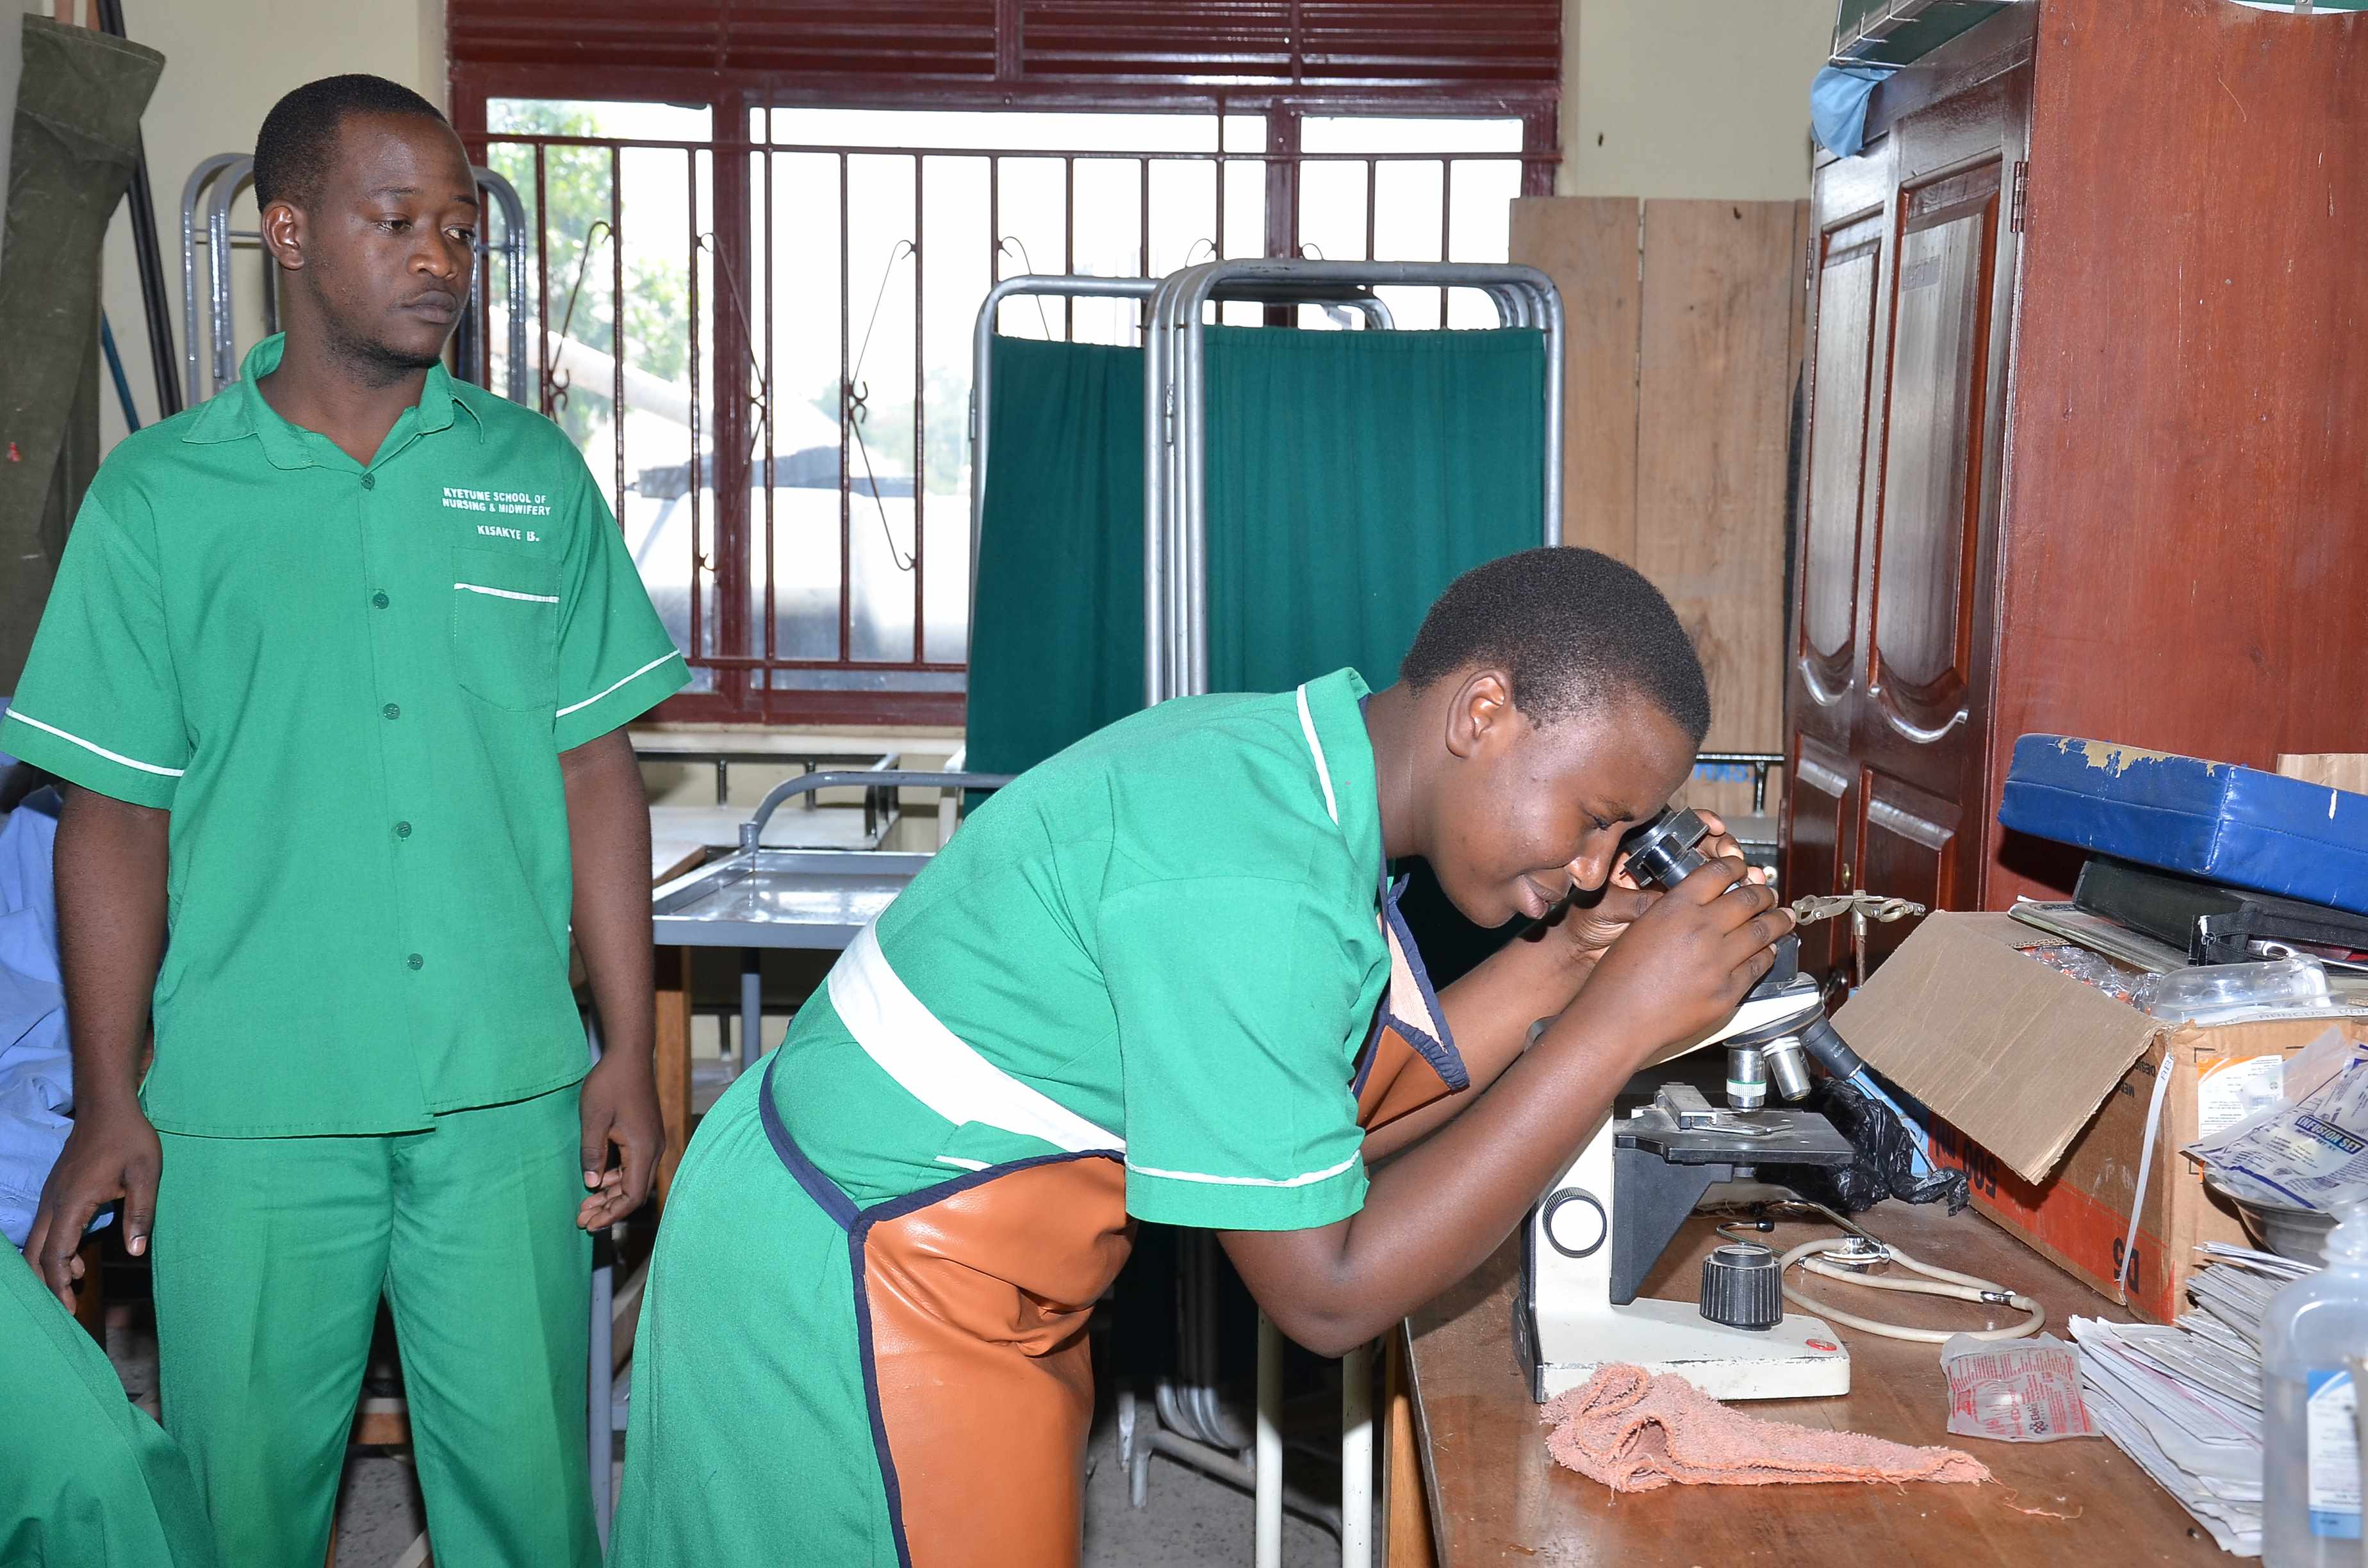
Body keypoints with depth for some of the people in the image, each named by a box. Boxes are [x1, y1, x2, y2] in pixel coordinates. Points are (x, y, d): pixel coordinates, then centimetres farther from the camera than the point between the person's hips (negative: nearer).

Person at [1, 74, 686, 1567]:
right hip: (249, 1107, -1)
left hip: (508, 1095, 1)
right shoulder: (158, 496, 2)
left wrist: (628, 1055, 2)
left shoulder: (534, 475, 6)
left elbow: (596, 774, 6)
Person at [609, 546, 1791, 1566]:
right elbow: (1329, 1294, -25)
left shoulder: (1270, 755, -2)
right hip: (857, 1307, -9)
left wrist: (1556, 967, -6)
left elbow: (1335, 1127, 2)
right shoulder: (1244, 887, -30)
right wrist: (1618, 1021, -25)